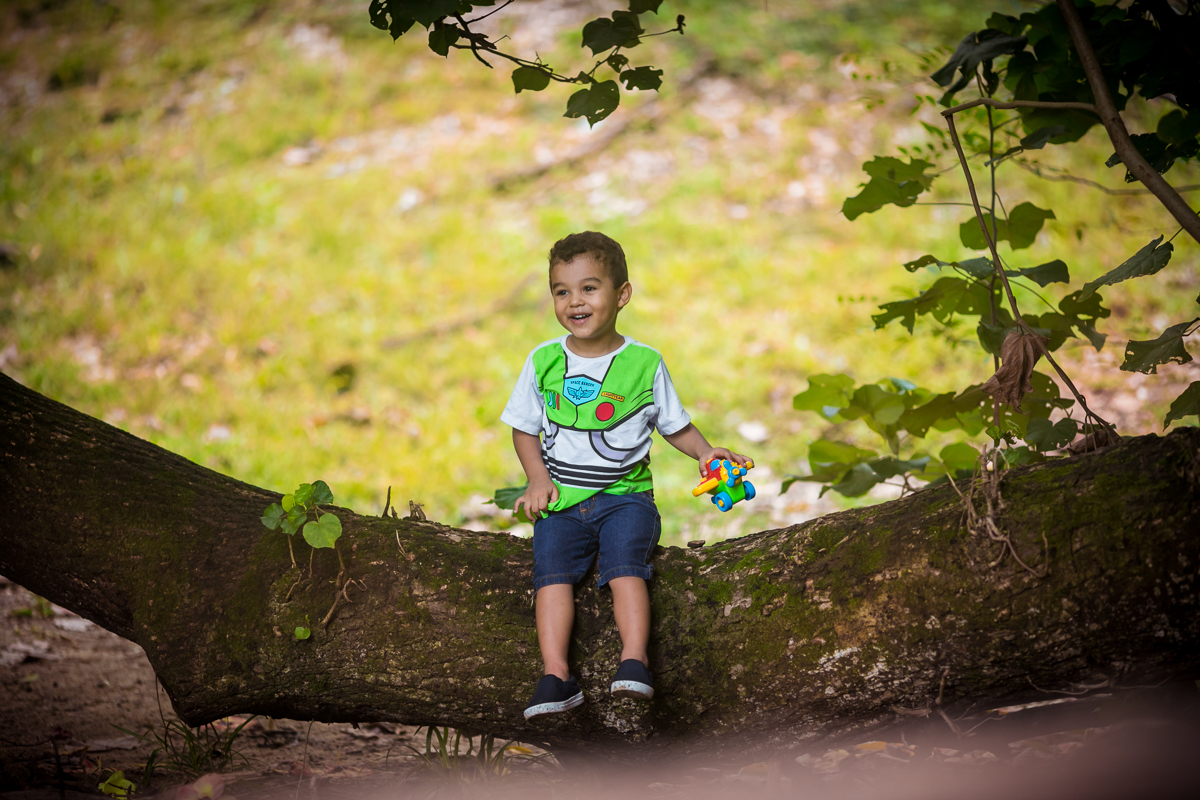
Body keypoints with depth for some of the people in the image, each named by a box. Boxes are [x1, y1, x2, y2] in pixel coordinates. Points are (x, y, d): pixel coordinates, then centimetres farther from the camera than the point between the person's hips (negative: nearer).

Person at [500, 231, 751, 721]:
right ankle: (555, 675, -28)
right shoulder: (543, 362, 6)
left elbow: (674, 425, 12)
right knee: (552, 568, -21)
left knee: (625, 563, -27)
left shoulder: (644, 364, 2)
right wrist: (538, 477, -1)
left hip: (624, 493, -2)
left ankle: (634, 662, -33)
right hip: (560, 497, 2)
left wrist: (703, 451, -7)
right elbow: (524, 428, 15)